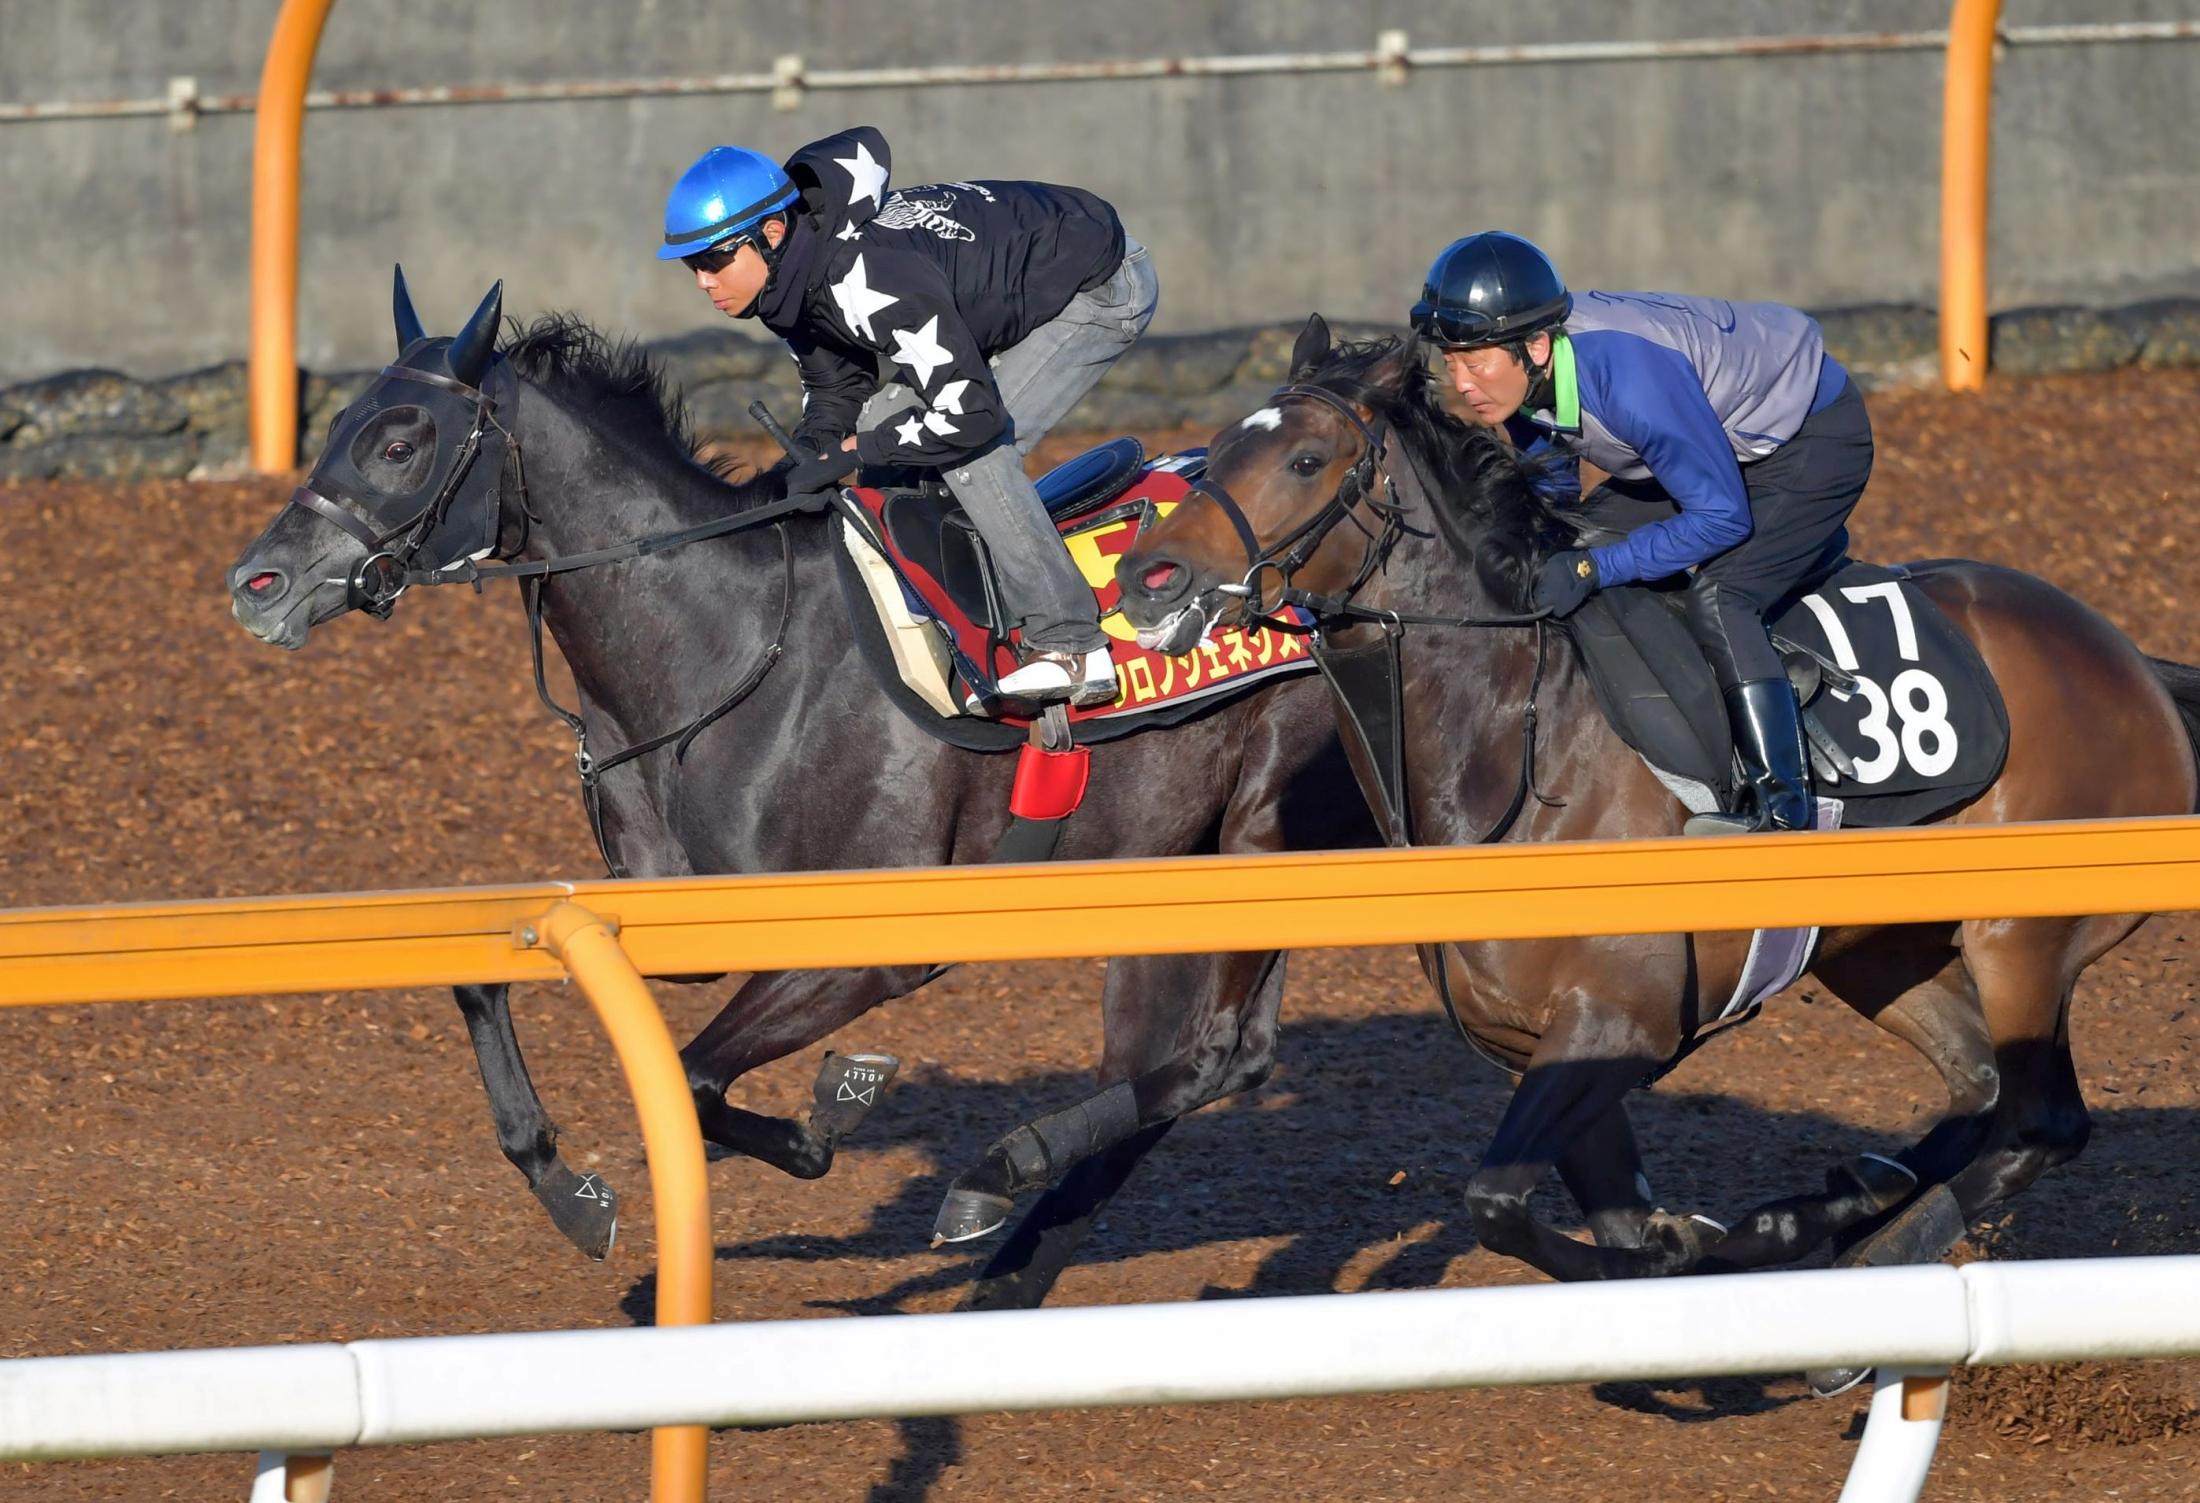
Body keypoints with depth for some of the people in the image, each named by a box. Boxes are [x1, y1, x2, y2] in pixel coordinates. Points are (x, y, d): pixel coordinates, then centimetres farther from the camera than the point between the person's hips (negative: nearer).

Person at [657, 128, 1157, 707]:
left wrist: (852, 452, -27)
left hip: (1104, 289, -10)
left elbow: (970, 414, -37)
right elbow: (835, 391, 7)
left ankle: (1071, 647, -15)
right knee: (883, 418, 4)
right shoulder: (791, 282, -8)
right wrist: (800, 468, -11)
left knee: (972, 451, -21)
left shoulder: (869, 279, -38)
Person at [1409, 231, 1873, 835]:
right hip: (1720, 435, 9)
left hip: (1816, 437, -9)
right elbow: (1550, 488, 3)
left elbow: (1723, 516, -33)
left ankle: (1782, 803, -23)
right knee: (1557, 560, 8)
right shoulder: (1525, 371, -16)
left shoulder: (1629, 377, -41)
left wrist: (1592, 569, -36)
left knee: (1717, 597, -27)